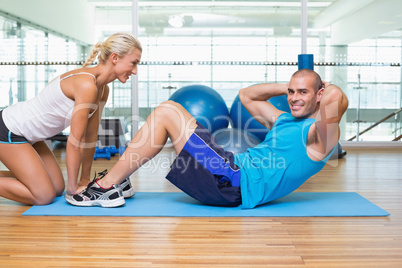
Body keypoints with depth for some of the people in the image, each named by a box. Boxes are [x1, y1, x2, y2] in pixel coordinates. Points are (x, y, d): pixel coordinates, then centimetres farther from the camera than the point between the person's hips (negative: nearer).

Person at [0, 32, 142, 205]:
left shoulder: (102, 90, 0)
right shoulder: (86, 85, -29)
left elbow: (90, 136, 6)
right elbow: (75, 141, -25)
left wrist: (85, 179, 9)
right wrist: (73, 188, -17)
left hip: (28, 135, 9)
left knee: (57, 188, 12)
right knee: (44, 196, -9)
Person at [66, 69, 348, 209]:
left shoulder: (318, 135, -5)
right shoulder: (285, 121, 22)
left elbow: (337, 98, -27)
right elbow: (247, 95, 31)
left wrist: (327, 87, -3)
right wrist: (287, 86, 23)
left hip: (235, 185, -10)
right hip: (233, 167, 10)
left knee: (166, 113, -12)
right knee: (169, 109, 12)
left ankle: (106, 188, -3)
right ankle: (115, 180, 13)